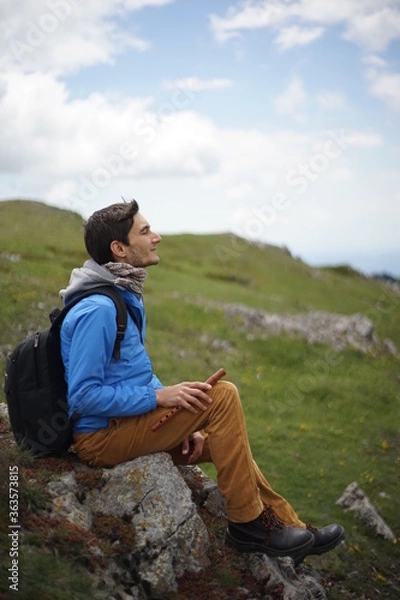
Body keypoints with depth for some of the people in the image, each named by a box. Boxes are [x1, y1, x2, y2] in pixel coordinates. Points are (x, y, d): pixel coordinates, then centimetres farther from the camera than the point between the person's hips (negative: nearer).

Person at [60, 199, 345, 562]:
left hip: (126, 423, 10)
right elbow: (84, 396, -24)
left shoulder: (126, 296, 11)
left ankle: (291, 527, 23)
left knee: (225, 443, 11)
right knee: (222, 397, -17)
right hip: (100, 438, -10)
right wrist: (160, 397, -22)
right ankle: (247, 523, -5)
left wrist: (182, 426, 7)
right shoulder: (97, 309, -21)